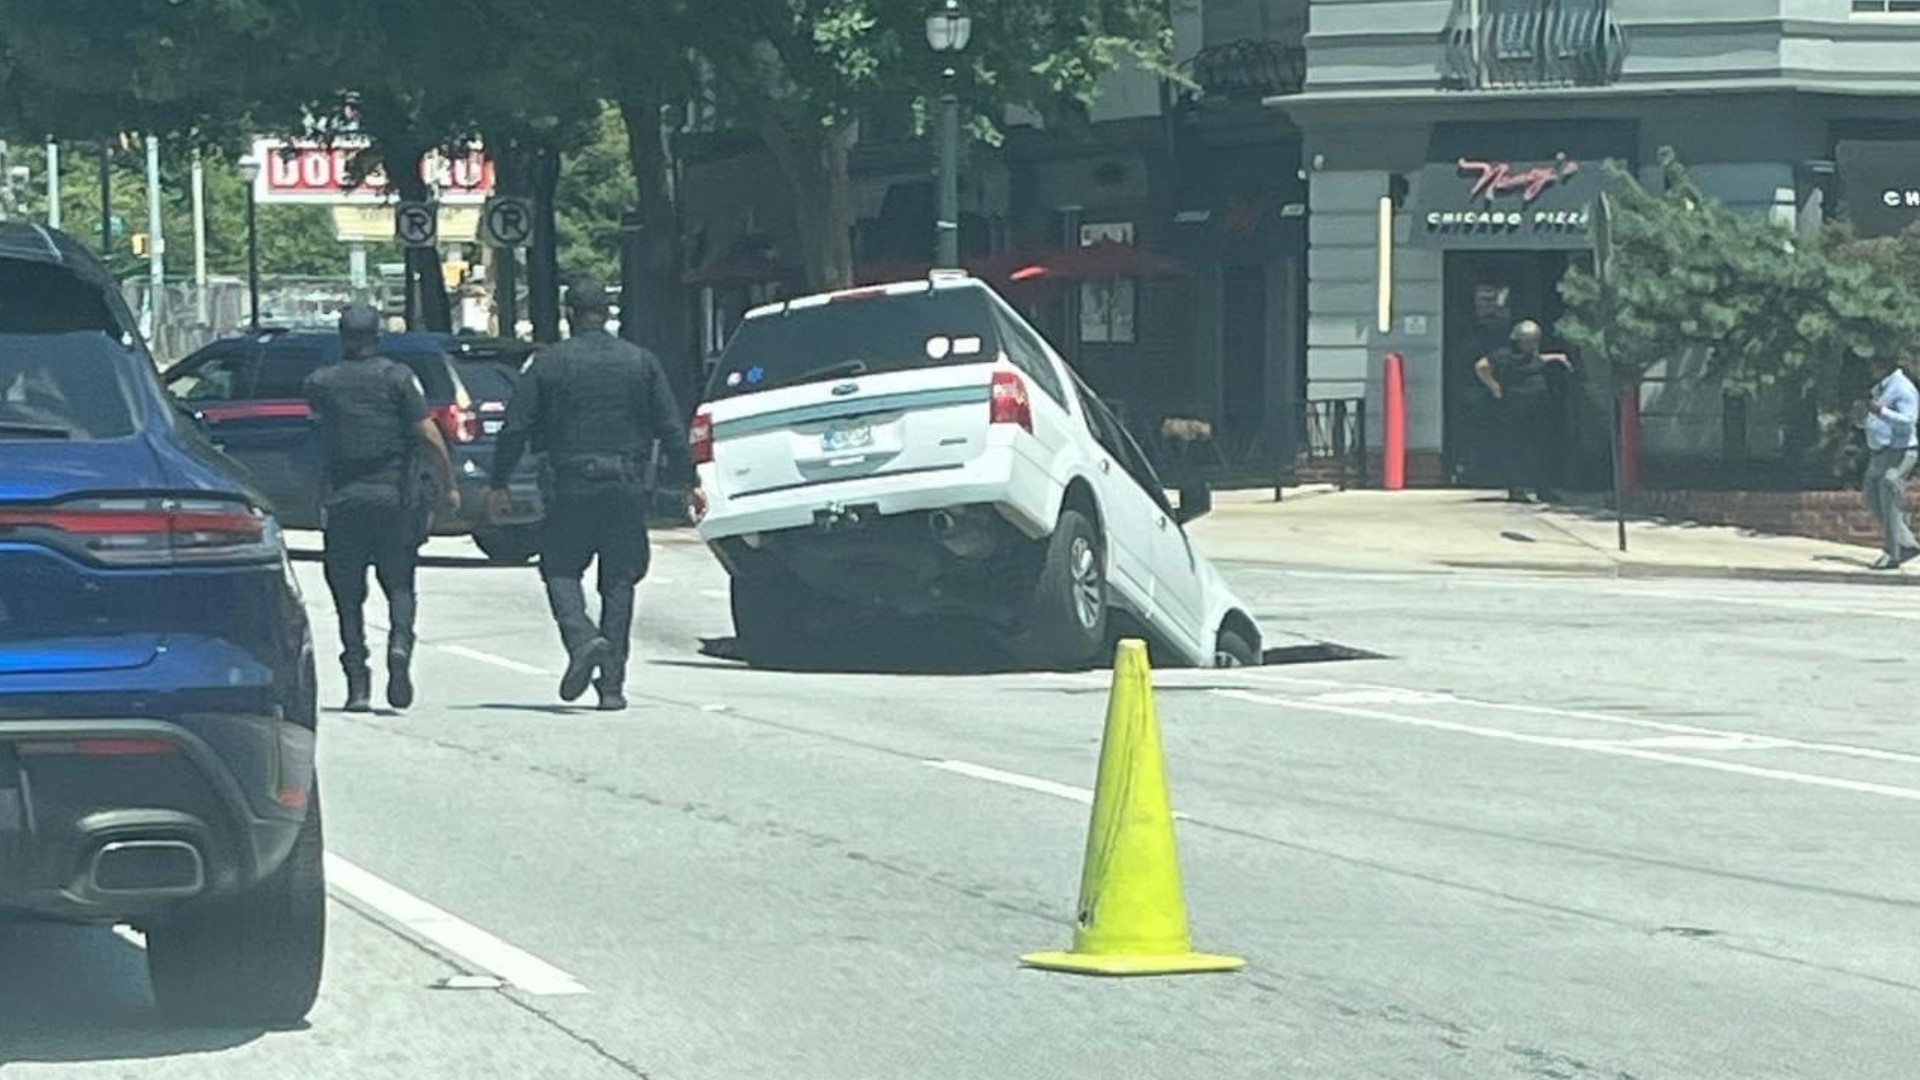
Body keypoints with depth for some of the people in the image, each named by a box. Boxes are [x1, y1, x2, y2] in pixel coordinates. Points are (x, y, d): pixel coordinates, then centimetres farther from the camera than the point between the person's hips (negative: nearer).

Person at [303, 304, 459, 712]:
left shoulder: (321, 382, 2)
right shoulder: (397, 377, -3)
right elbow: (429, 436, -7)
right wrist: (448, 484, 2)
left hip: (344, 498, 1)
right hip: (395, 495, -1)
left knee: (348, 594, 7)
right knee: (399, 583, 11)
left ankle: (358, 685, 1)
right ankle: (400, 642, -17)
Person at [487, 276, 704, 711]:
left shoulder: (548, 362, -1)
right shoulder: (642, 361, 5)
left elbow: (515, 428, -2)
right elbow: (671, 427, 5)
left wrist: (498, 484, 7)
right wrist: (690, 482, 11)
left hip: (568, 487, -2)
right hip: (626, 488, 2)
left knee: (561, 570, 10)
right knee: (619, 581, 7)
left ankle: (583, 639, -17)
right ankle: (612, 684, 5)